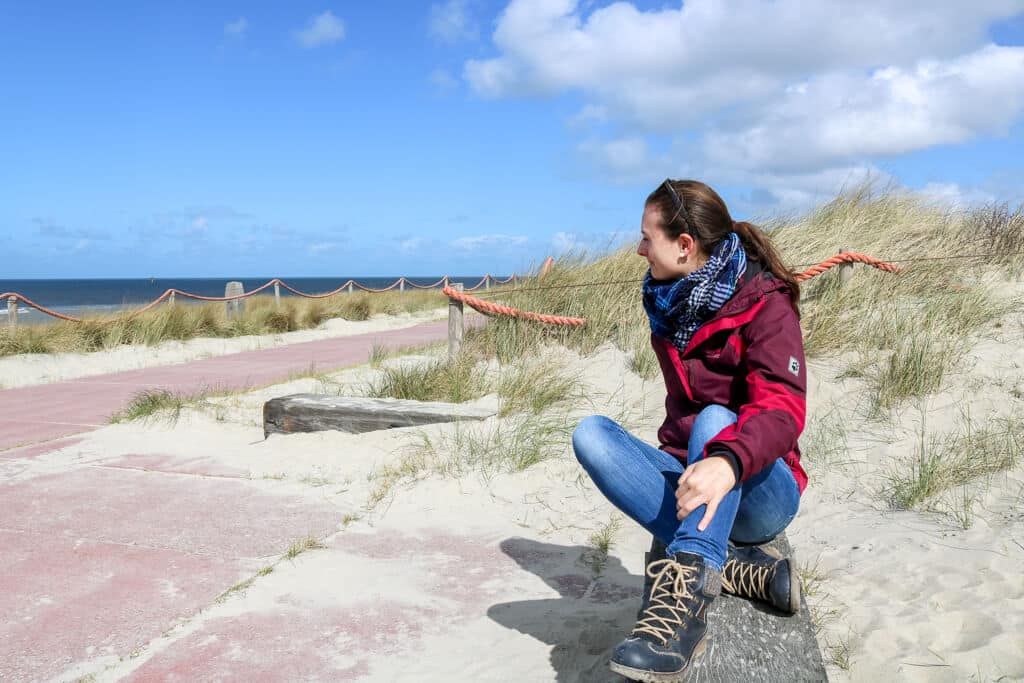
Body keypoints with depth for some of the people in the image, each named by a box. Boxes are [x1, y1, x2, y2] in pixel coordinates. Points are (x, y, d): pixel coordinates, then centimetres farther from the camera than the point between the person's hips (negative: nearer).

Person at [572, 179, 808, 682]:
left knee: (715, 418, -34)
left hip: (758, 493, -5)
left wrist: (728, 460, -45)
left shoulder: (764, 301, -10)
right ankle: (732, 567, -28)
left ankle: (685, 590, -49)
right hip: (687, 480, 5)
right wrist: (687, 474, 1)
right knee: (591, 433, -20)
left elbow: (784, 406, -25)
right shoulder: (670, 308, 9)